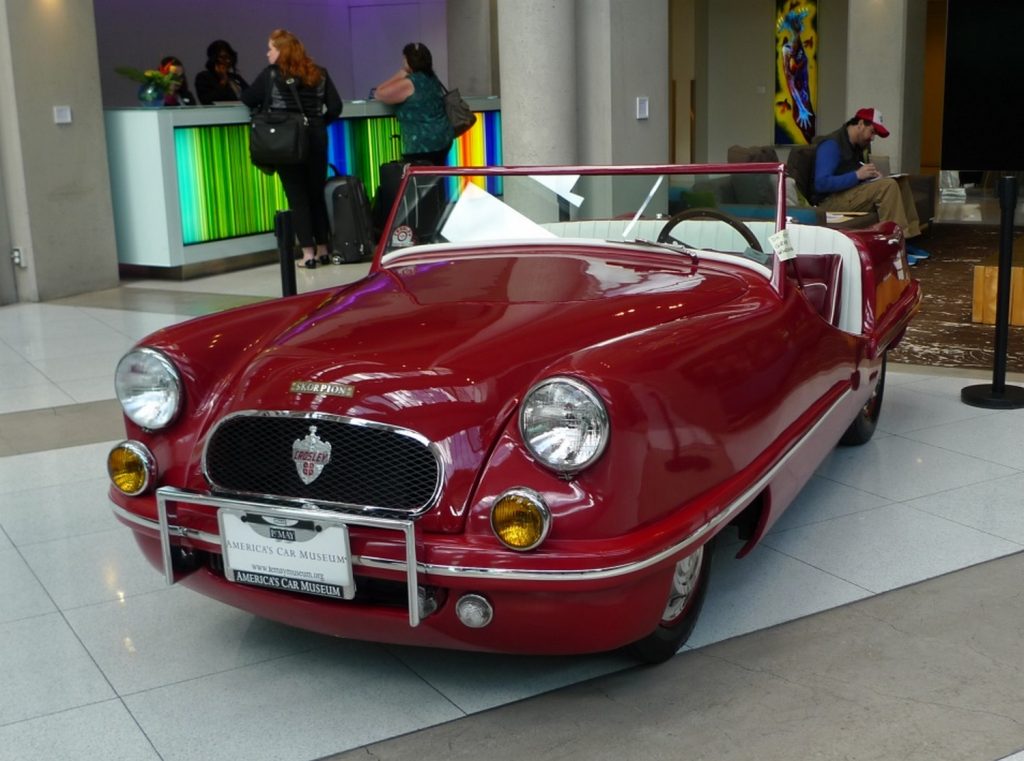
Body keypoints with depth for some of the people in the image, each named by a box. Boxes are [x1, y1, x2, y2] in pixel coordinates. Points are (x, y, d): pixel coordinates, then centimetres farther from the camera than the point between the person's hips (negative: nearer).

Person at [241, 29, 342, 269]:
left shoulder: (272, 73, -2)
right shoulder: (319, 73, 8)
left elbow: (249, 100, 4)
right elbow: (335, 107, 4)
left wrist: (241, 92, 25)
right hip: (316, 139, 3)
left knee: (297, 197, 0)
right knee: (317, 194, 12)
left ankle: (309, 253, -3)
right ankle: (323, 250, 15)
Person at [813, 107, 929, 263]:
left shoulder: (857, 145, 13)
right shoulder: (832, 145, -16)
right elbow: (821, 184, -26)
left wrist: (871, 175, 0)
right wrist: (857, 175, -25)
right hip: (829, 201, -10)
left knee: (900, 183, 7)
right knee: (888, 186, -23)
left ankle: (904, 240, 1)